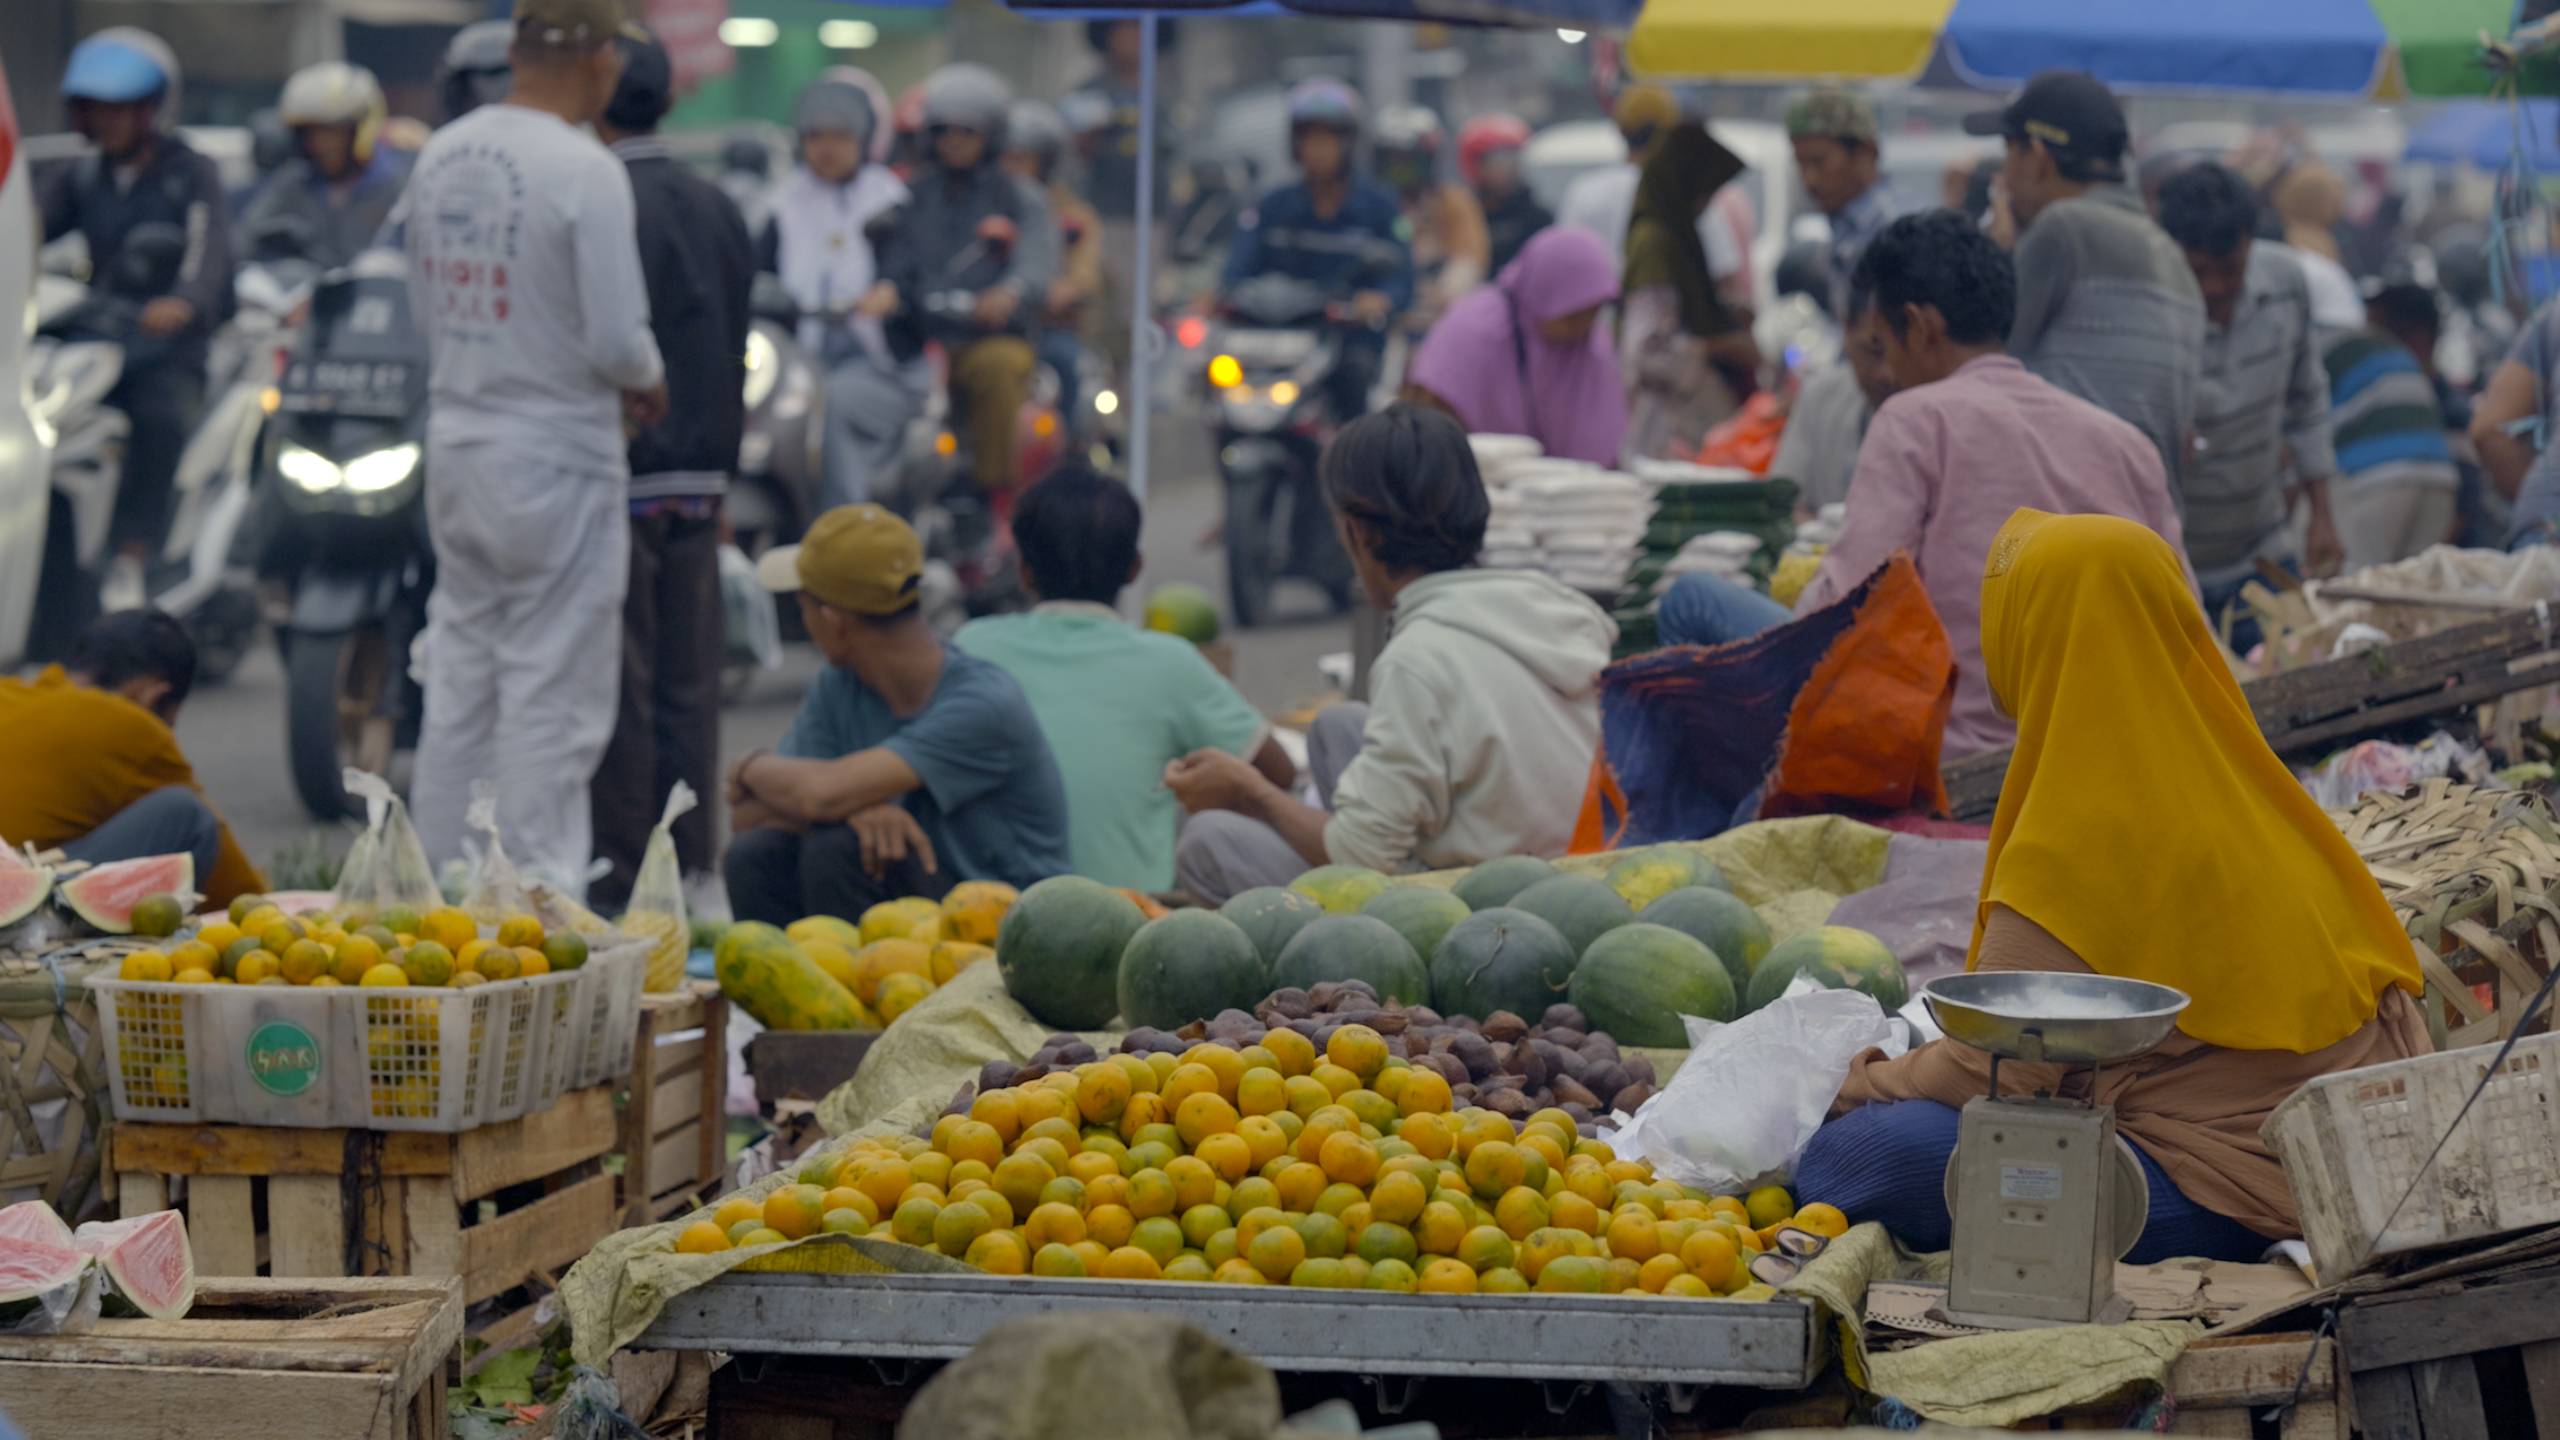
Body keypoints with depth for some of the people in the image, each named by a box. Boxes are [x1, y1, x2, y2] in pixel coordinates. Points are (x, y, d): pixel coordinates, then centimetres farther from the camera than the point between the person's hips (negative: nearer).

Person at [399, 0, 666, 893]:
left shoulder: (442, 155, 4)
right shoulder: (585, 170, -17)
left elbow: (425, 307, 12)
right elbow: (617, 340, -18)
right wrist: (647, 381, 2)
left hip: (455, 442, 7)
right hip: (555, 457, -7)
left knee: (457, 683, 15)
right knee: (553, 699, 0)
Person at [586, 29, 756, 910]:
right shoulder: (717, 208, 11)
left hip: (621, 481, -7)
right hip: (698, 479, 7)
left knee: (618, 691, -3)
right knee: (688, 688, 10)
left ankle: (619, 877, -1)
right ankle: (690, 865, 13)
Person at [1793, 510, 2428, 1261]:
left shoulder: (2079, 833, -15)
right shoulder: (2242, 784, 11)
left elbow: (1992, 1071, -14)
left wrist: (1857, 1086, 7)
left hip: (2216, 1193, -9)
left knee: (1847, 1161, -21)